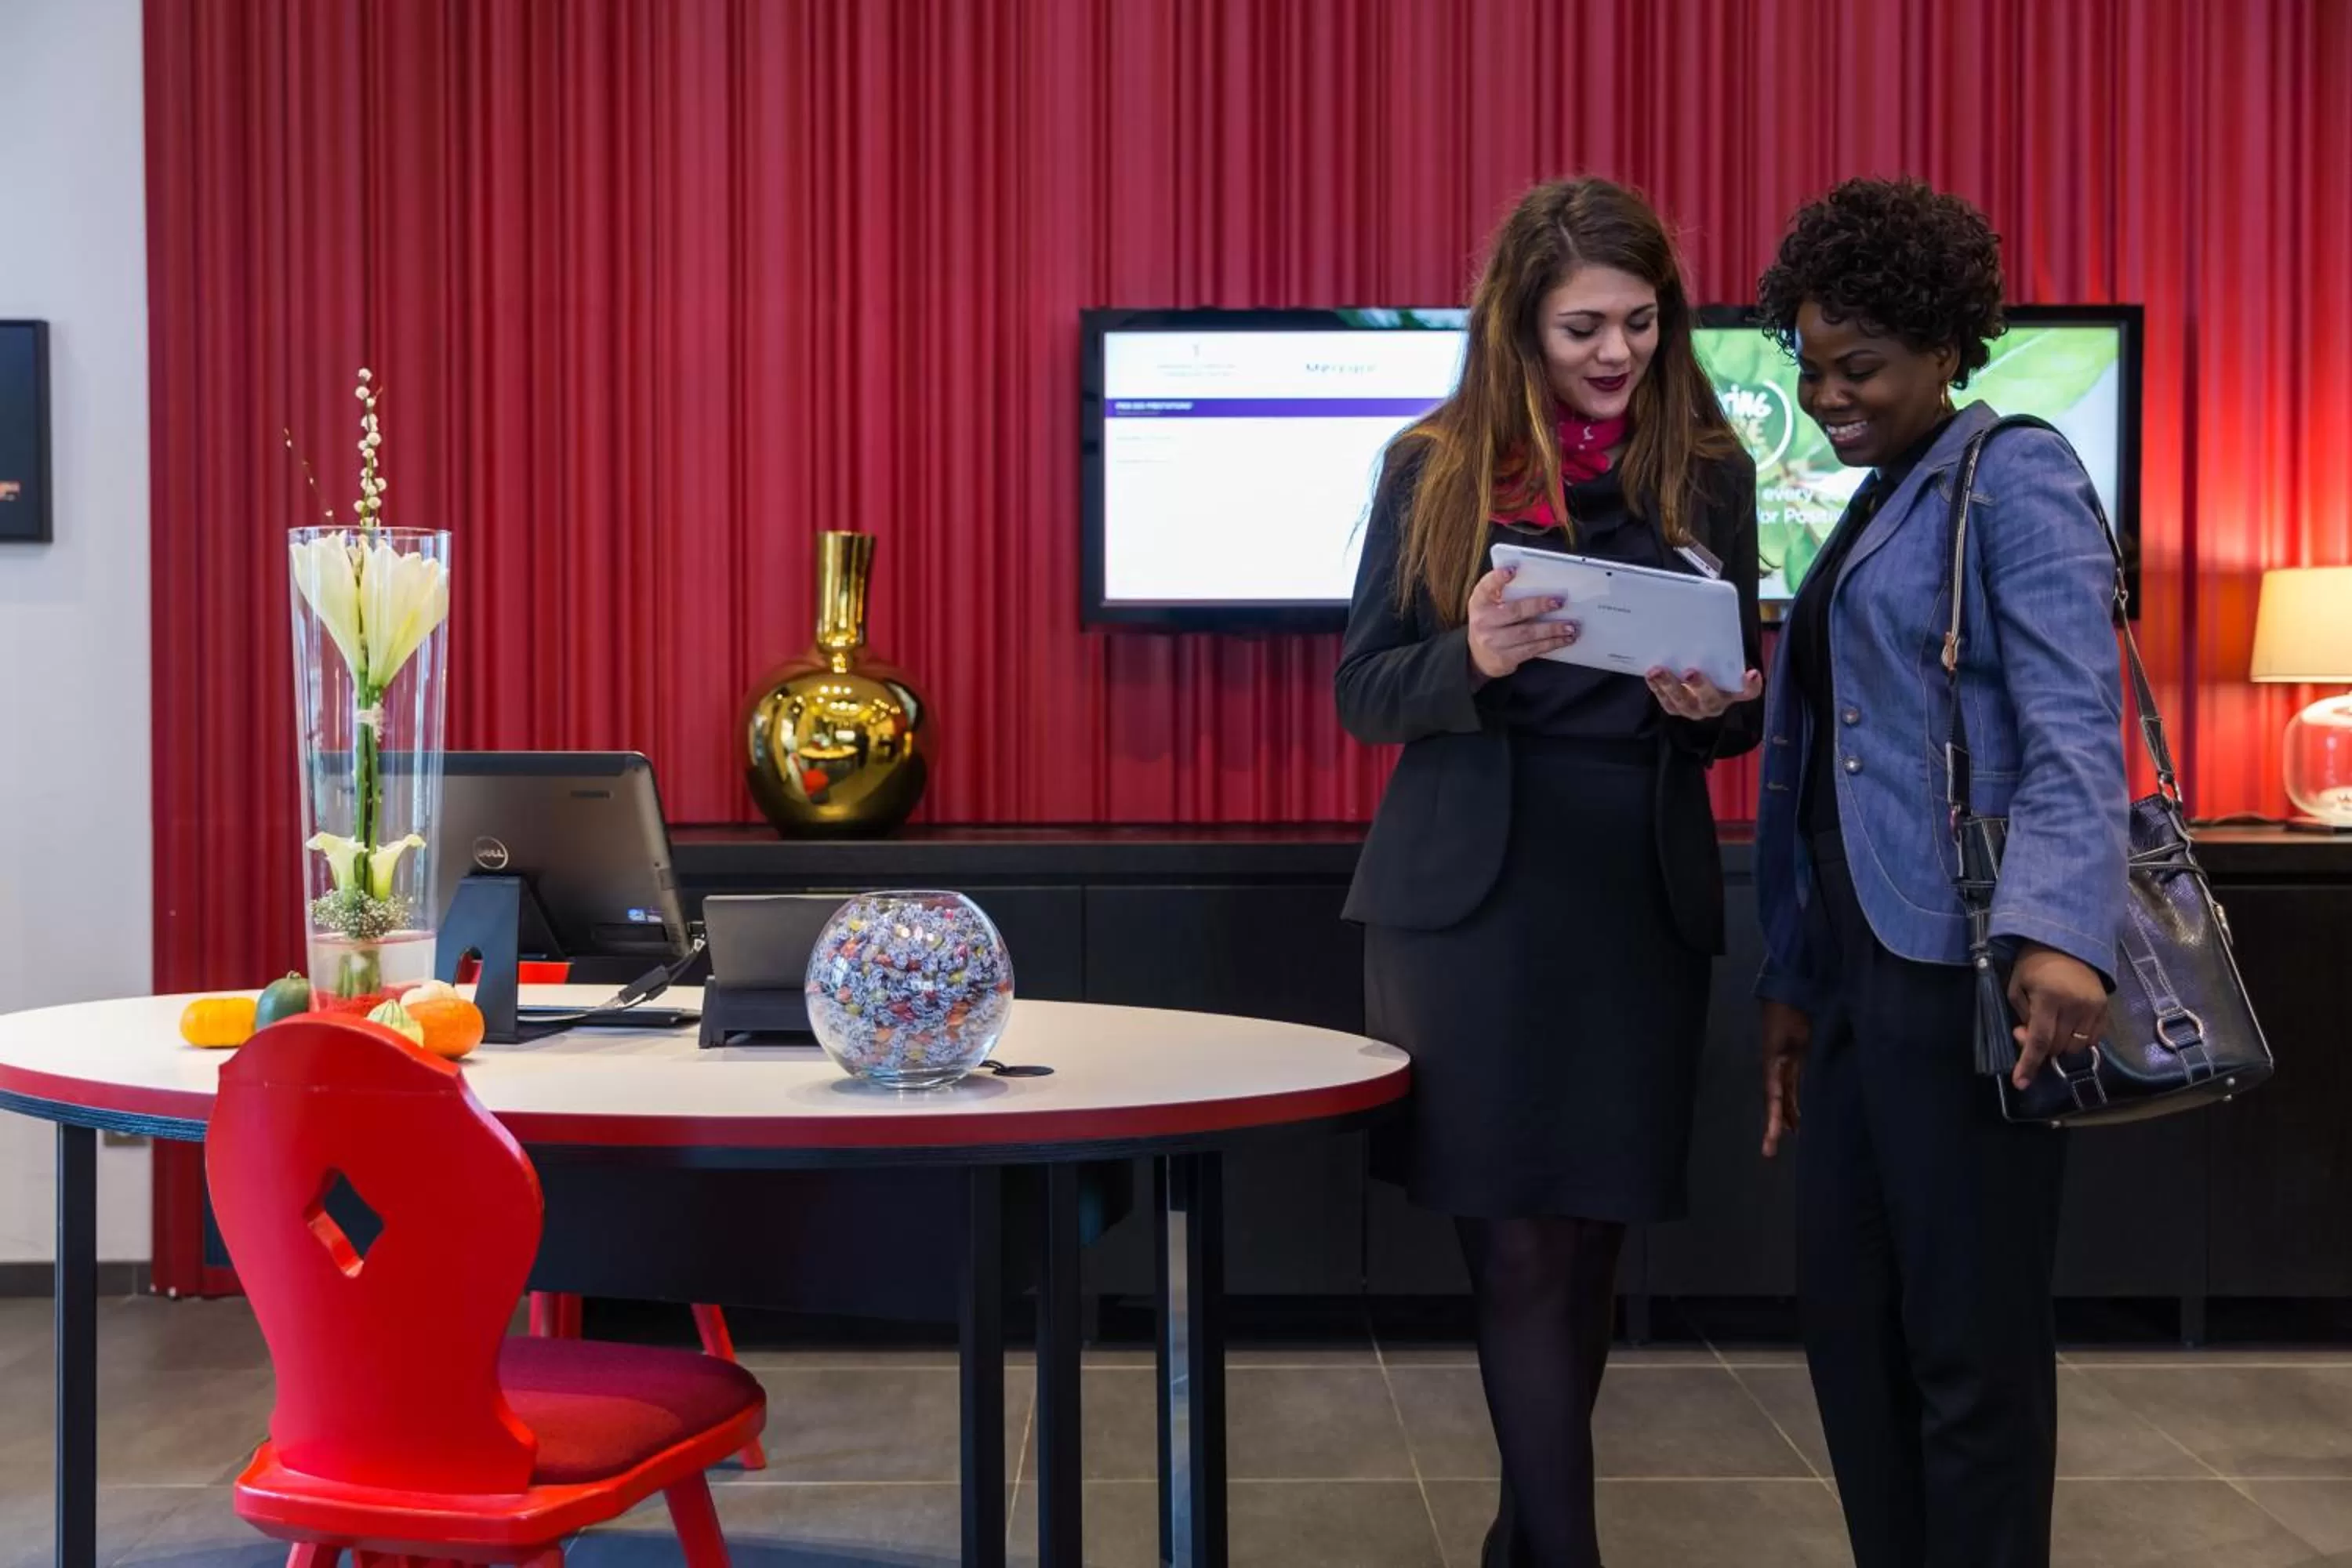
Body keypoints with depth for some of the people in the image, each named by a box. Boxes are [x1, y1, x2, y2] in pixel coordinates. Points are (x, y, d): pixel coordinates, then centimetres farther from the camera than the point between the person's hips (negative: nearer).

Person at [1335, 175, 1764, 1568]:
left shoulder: (1708, 472, 6)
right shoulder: (1436, 467, 1)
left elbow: (1747, 710, 11)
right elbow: (1365, 693, 1)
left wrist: (1715, 705, -13)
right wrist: (1471, 659, -19)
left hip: (1646, 895, 2)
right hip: (1473, 894, -2)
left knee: (1592, 1237, 9)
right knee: (1521, 1247, -4)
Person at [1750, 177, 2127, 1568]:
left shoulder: (2013, 476, -6)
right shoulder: (1877, 509, 19)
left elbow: (2074, 728, -19)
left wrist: (2060, 935, -33)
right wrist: (1795, 981, 20)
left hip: (1969, 973, -9)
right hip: (1863, 971, 9)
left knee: (1970, 1339, -1)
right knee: (1849, 1320, 13)